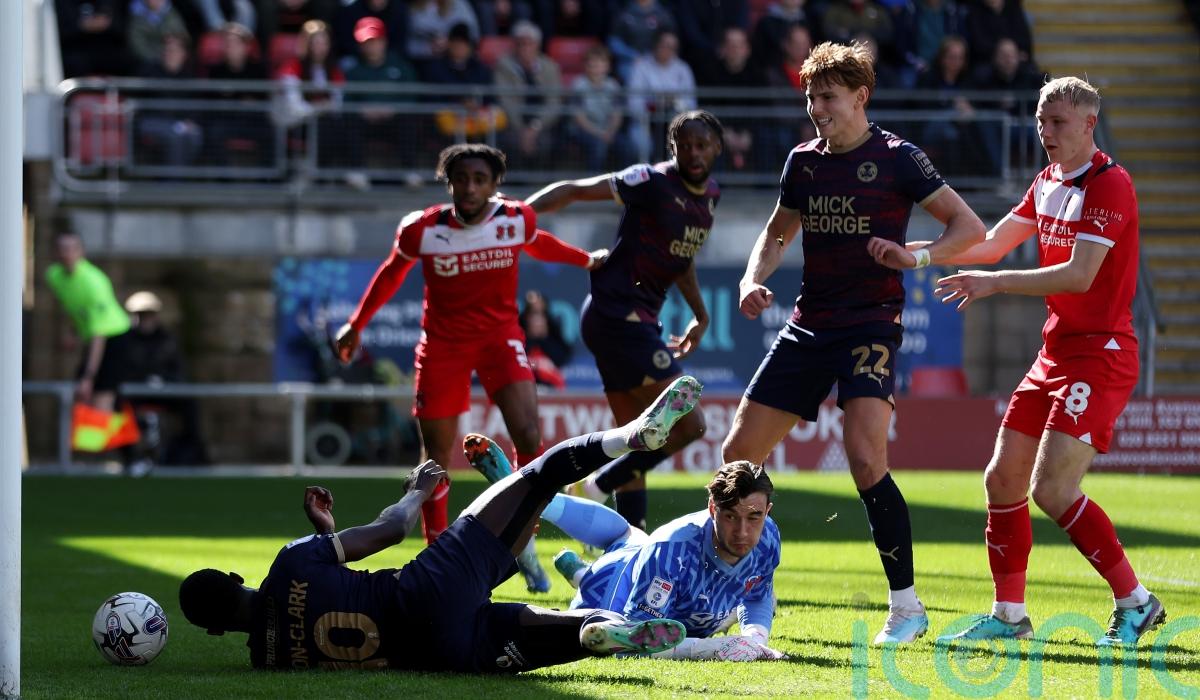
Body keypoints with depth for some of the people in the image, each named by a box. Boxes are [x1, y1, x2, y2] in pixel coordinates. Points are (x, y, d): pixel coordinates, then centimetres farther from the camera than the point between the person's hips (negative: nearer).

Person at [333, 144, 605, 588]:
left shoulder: (517, 220, -10)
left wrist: (585, 260, 23)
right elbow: (392, 272, 5)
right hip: (443, 342, -1)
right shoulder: (422, 230, -14)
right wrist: (356, 325, 11)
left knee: (528, 437, -17)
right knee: (437, 457, 4)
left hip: (500, 335, 1)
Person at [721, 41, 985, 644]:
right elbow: (778, 232, 25)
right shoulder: (803, 162, 10)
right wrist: (754, 279, 6)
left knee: (865, 459, -22)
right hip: (809, 325, 6)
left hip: (871, 324, -6)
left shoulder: (896, 159, -6)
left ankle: (906, 606, -12)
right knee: (739, 452, 1)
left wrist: (921, 256, -23)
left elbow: (970, 227, -5)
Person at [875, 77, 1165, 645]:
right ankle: (1009, 614, 16)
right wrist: (914, 254, 9)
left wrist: (995, 283, -24)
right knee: (1003, 478, 6)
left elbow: (1079, 275, -22)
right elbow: (991, 245, 19)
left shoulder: (1109, 184, -14)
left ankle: (1135, 603, -6)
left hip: (1099, 354, -9)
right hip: (1054, 355, 9)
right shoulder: (1047, 184, 14)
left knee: (1052, 489, -17)